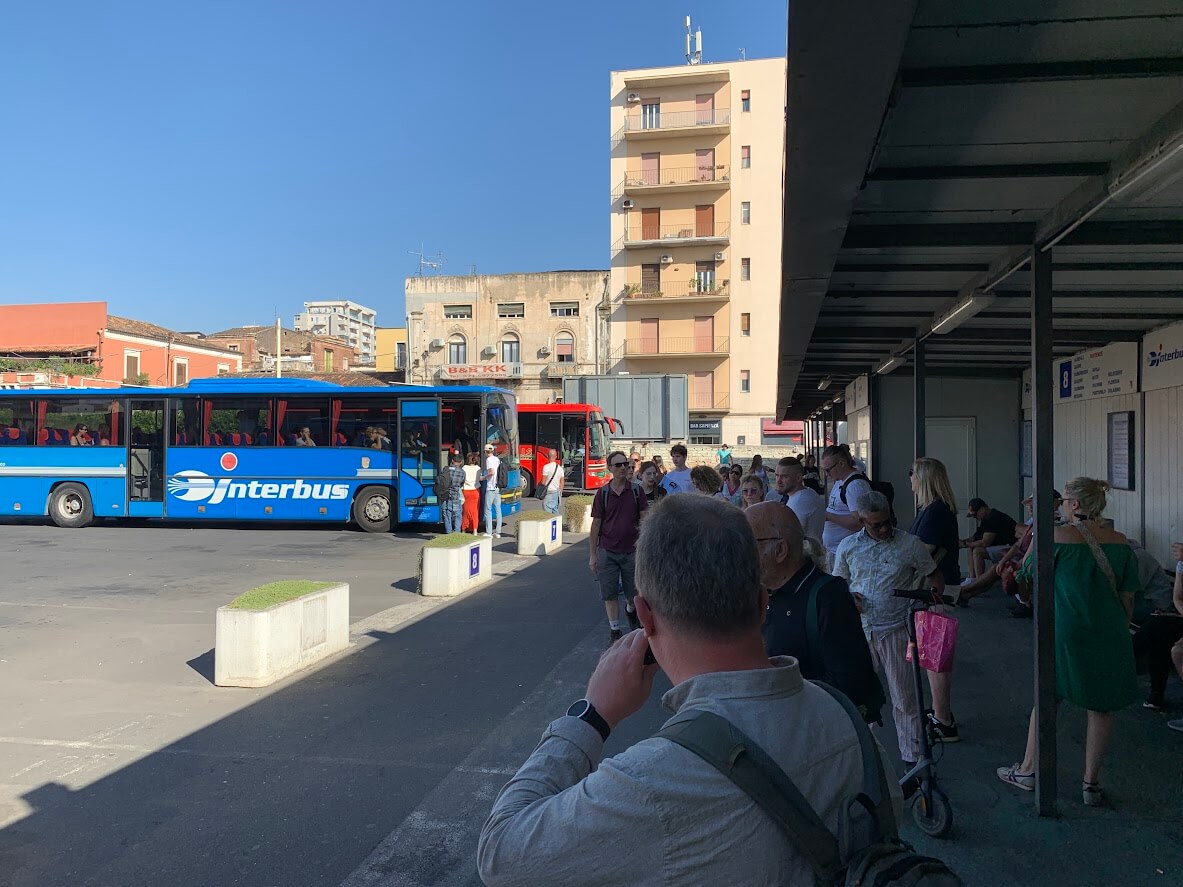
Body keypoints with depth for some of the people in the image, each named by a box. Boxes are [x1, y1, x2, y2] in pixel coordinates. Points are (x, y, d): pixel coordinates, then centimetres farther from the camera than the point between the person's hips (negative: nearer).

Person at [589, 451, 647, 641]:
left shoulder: (636, 490, 0)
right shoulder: (603, 493, -1)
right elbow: (596, 525, 1)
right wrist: (592, 555, 0)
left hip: (631, 551, 1)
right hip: (607, 551, 0)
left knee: (634, 593, 9)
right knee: (610, 592, 3)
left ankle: (631, 611, 41)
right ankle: (614, 628, 19)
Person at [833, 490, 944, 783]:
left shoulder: (910, 544, -2)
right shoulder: (847, 546, 4)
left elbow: (936, 578, 9)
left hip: (896, 630, -2)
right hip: (858, 629, 2)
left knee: (904, 698, 3)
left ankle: (912, 760, 15)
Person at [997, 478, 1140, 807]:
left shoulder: (1057, 537, -12)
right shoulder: (1121, 543, 0)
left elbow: (1028, 571, 2)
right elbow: (1128, 596, 6)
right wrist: (1120, 632, 18)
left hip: (1065, 633, -3)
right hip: (1110, 636, 3)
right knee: (1101, 708, 12)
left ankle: (1027, 770, 23)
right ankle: (1091, 783, 20)